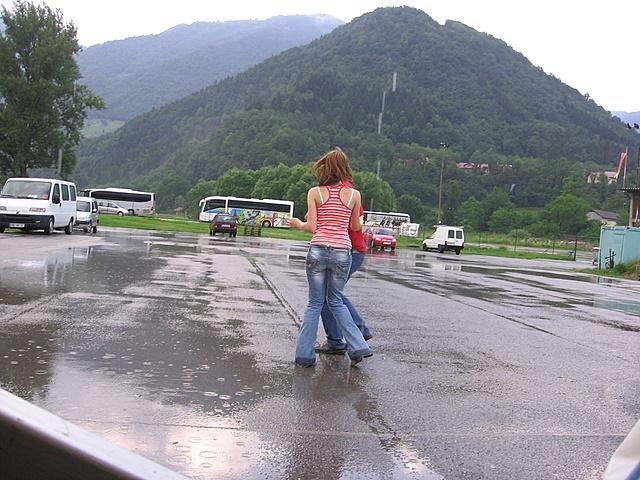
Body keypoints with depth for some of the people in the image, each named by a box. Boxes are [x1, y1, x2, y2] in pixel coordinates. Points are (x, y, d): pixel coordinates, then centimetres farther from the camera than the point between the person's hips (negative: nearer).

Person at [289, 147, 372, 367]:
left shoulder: (314, 193, 1)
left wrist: (298, 224, 19)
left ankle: (305, 354, 11)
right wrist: (362, 222, 37)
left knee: (315, 303, 11)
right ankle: (358, 347, 11)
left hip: (318, 250, -1)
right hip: (342, 252, 1)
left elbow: (312, 227, -2)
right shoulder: (354, 194, 3)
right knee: (336, 301, 19)